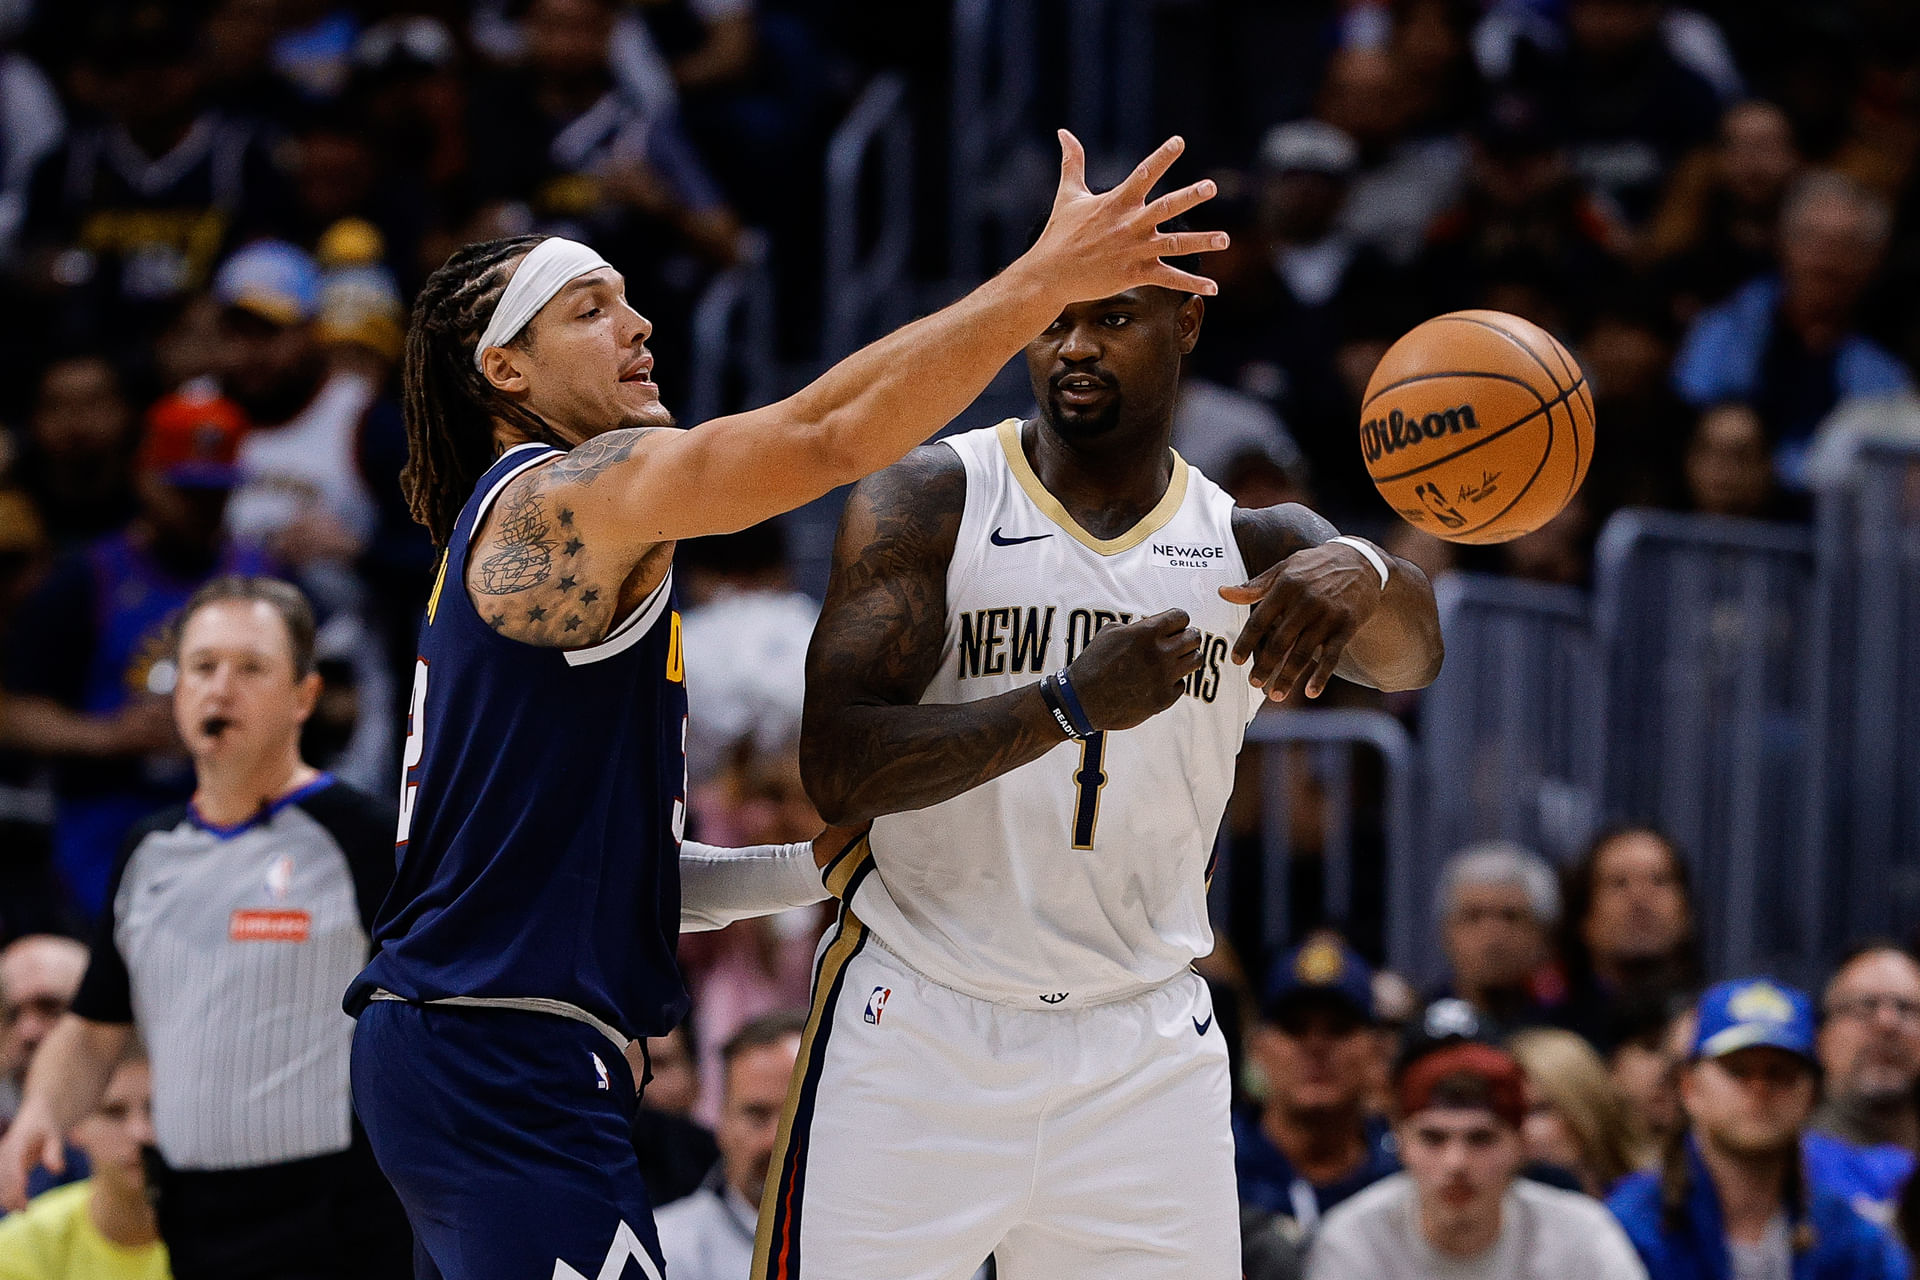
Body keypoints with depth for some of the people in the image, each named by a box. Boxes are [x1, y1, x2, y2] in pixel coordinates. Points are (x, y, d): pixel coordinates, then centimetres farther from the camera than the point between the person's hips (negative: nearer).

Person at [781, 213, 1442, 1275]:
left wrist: (1362, 578, -43)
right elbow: (838, 773, -17)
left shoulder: (1255, 547, 3)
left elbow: (1407, 657, -19)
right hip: (917, 1025, -2)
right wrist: (1069, 706, -31)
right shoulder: (929, 503, -6)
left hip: (1146, 1053, 2)